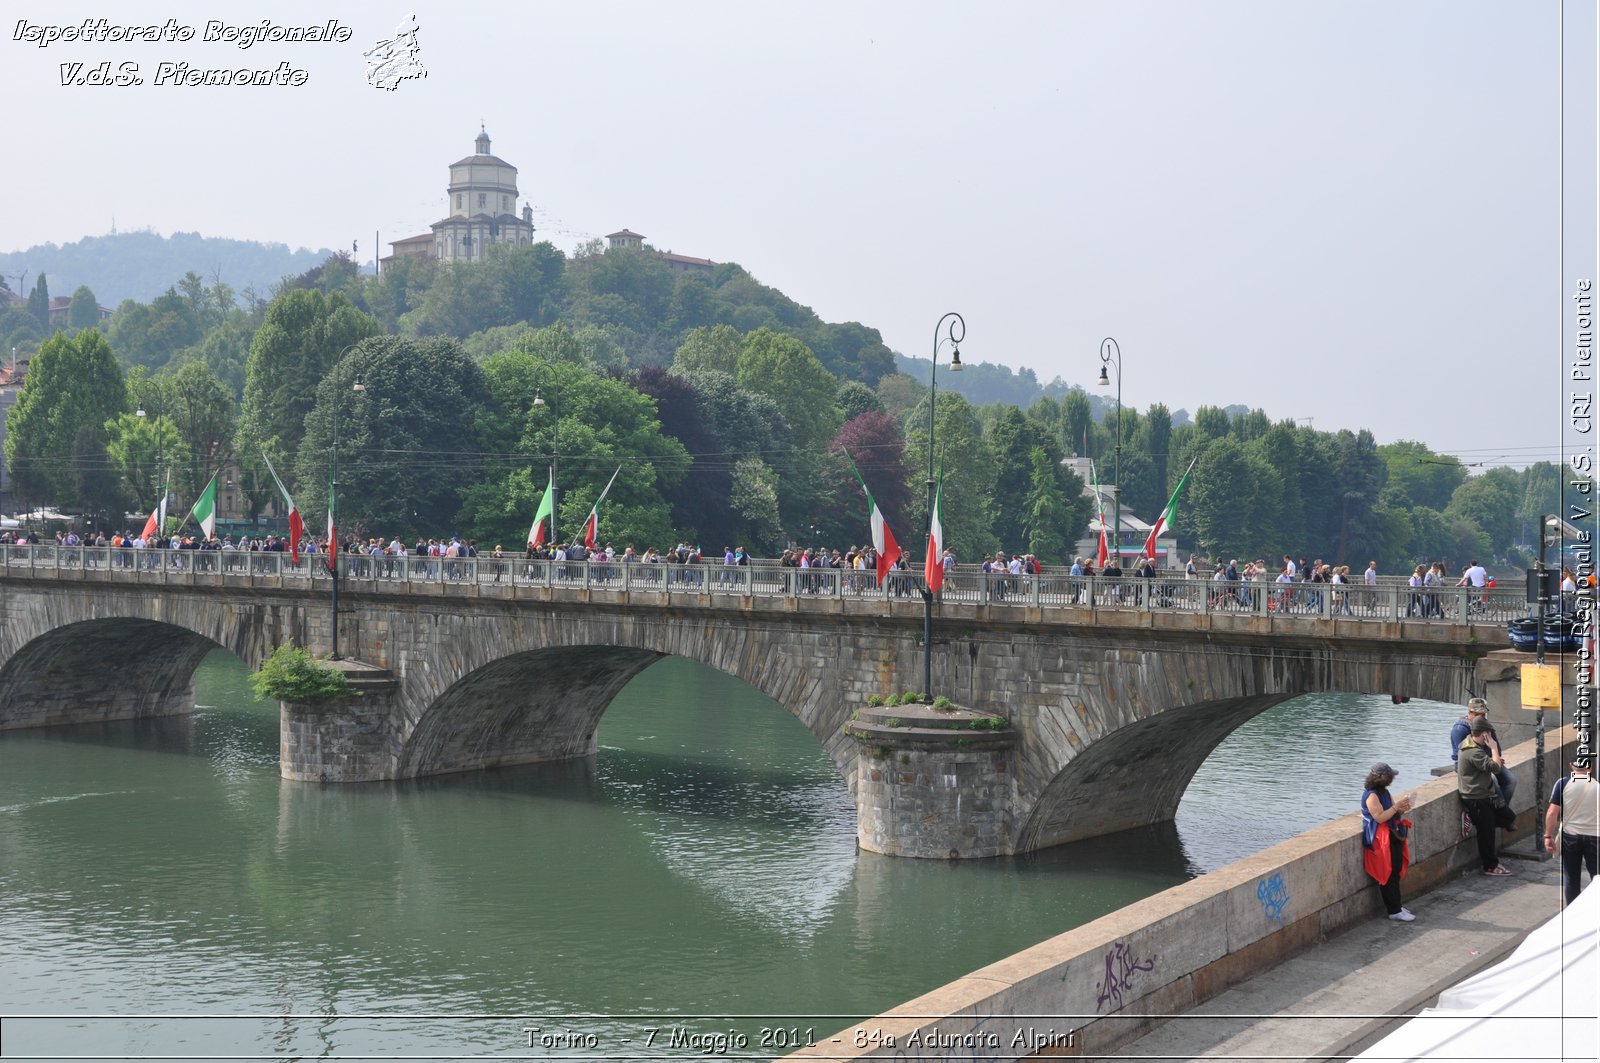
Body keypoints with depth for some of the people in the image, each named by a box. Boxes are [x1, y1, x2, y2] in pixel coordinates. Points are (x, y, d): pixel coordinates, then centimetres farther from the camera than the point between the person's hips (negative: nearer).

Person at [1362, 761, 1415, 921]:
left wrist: (1401, 809, 0)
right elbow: (1380, 817, -24)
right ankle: (1394, 912, -4)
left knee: (1395, 873, 13)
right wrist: (1396, 806, -22)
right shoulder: (1371, 795, -16)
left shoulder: (1384, 792, 14)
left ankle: (1395, 906, 22)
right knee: (1388, 877, -6)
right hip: (1381, 840, -10)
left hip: (1393, 836, 10)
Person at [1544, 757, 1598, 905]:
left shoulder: (1563, 783, -5)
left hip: (1569, 836, 0)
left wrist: (1548, 836, -3)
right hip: (1594, 836, 0)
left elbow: (1552, 812, -10)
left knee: (1572, 879, 9)